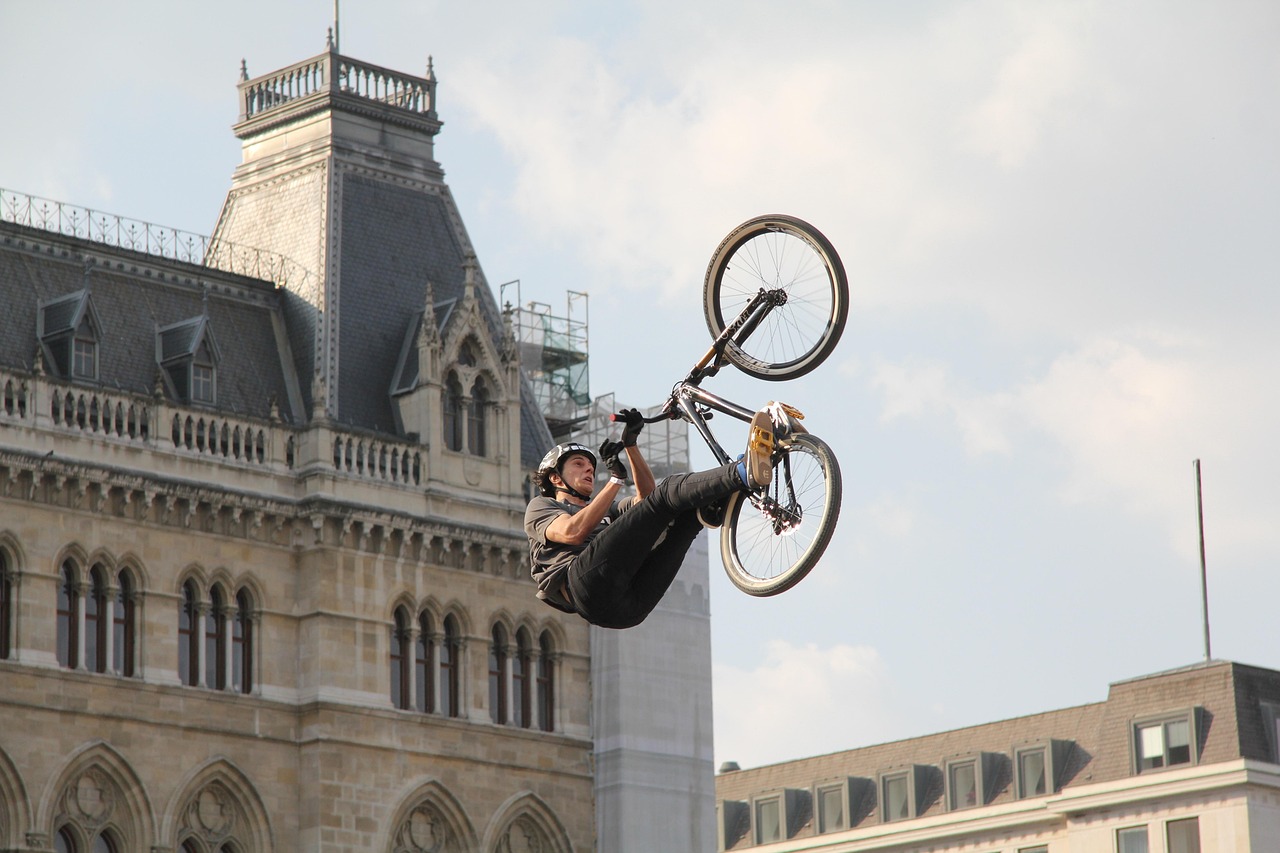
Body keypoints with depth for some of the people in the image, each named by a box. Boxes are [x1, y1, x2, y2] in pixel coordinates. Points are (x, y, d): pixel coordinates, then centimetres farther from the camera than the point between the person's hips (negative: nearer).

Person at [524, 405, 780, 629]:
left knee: (692, 509, -8)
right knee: (670, 491, -15)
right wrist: (616, 478, 4)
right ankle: (743, 473, -36)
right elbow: (572, 532, 1)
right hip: (588, 584, -6)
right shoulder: (541, 507, 25)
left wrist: (630, 444, 15)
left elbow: (646, 496, 23)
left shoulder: (609, 510, 44)